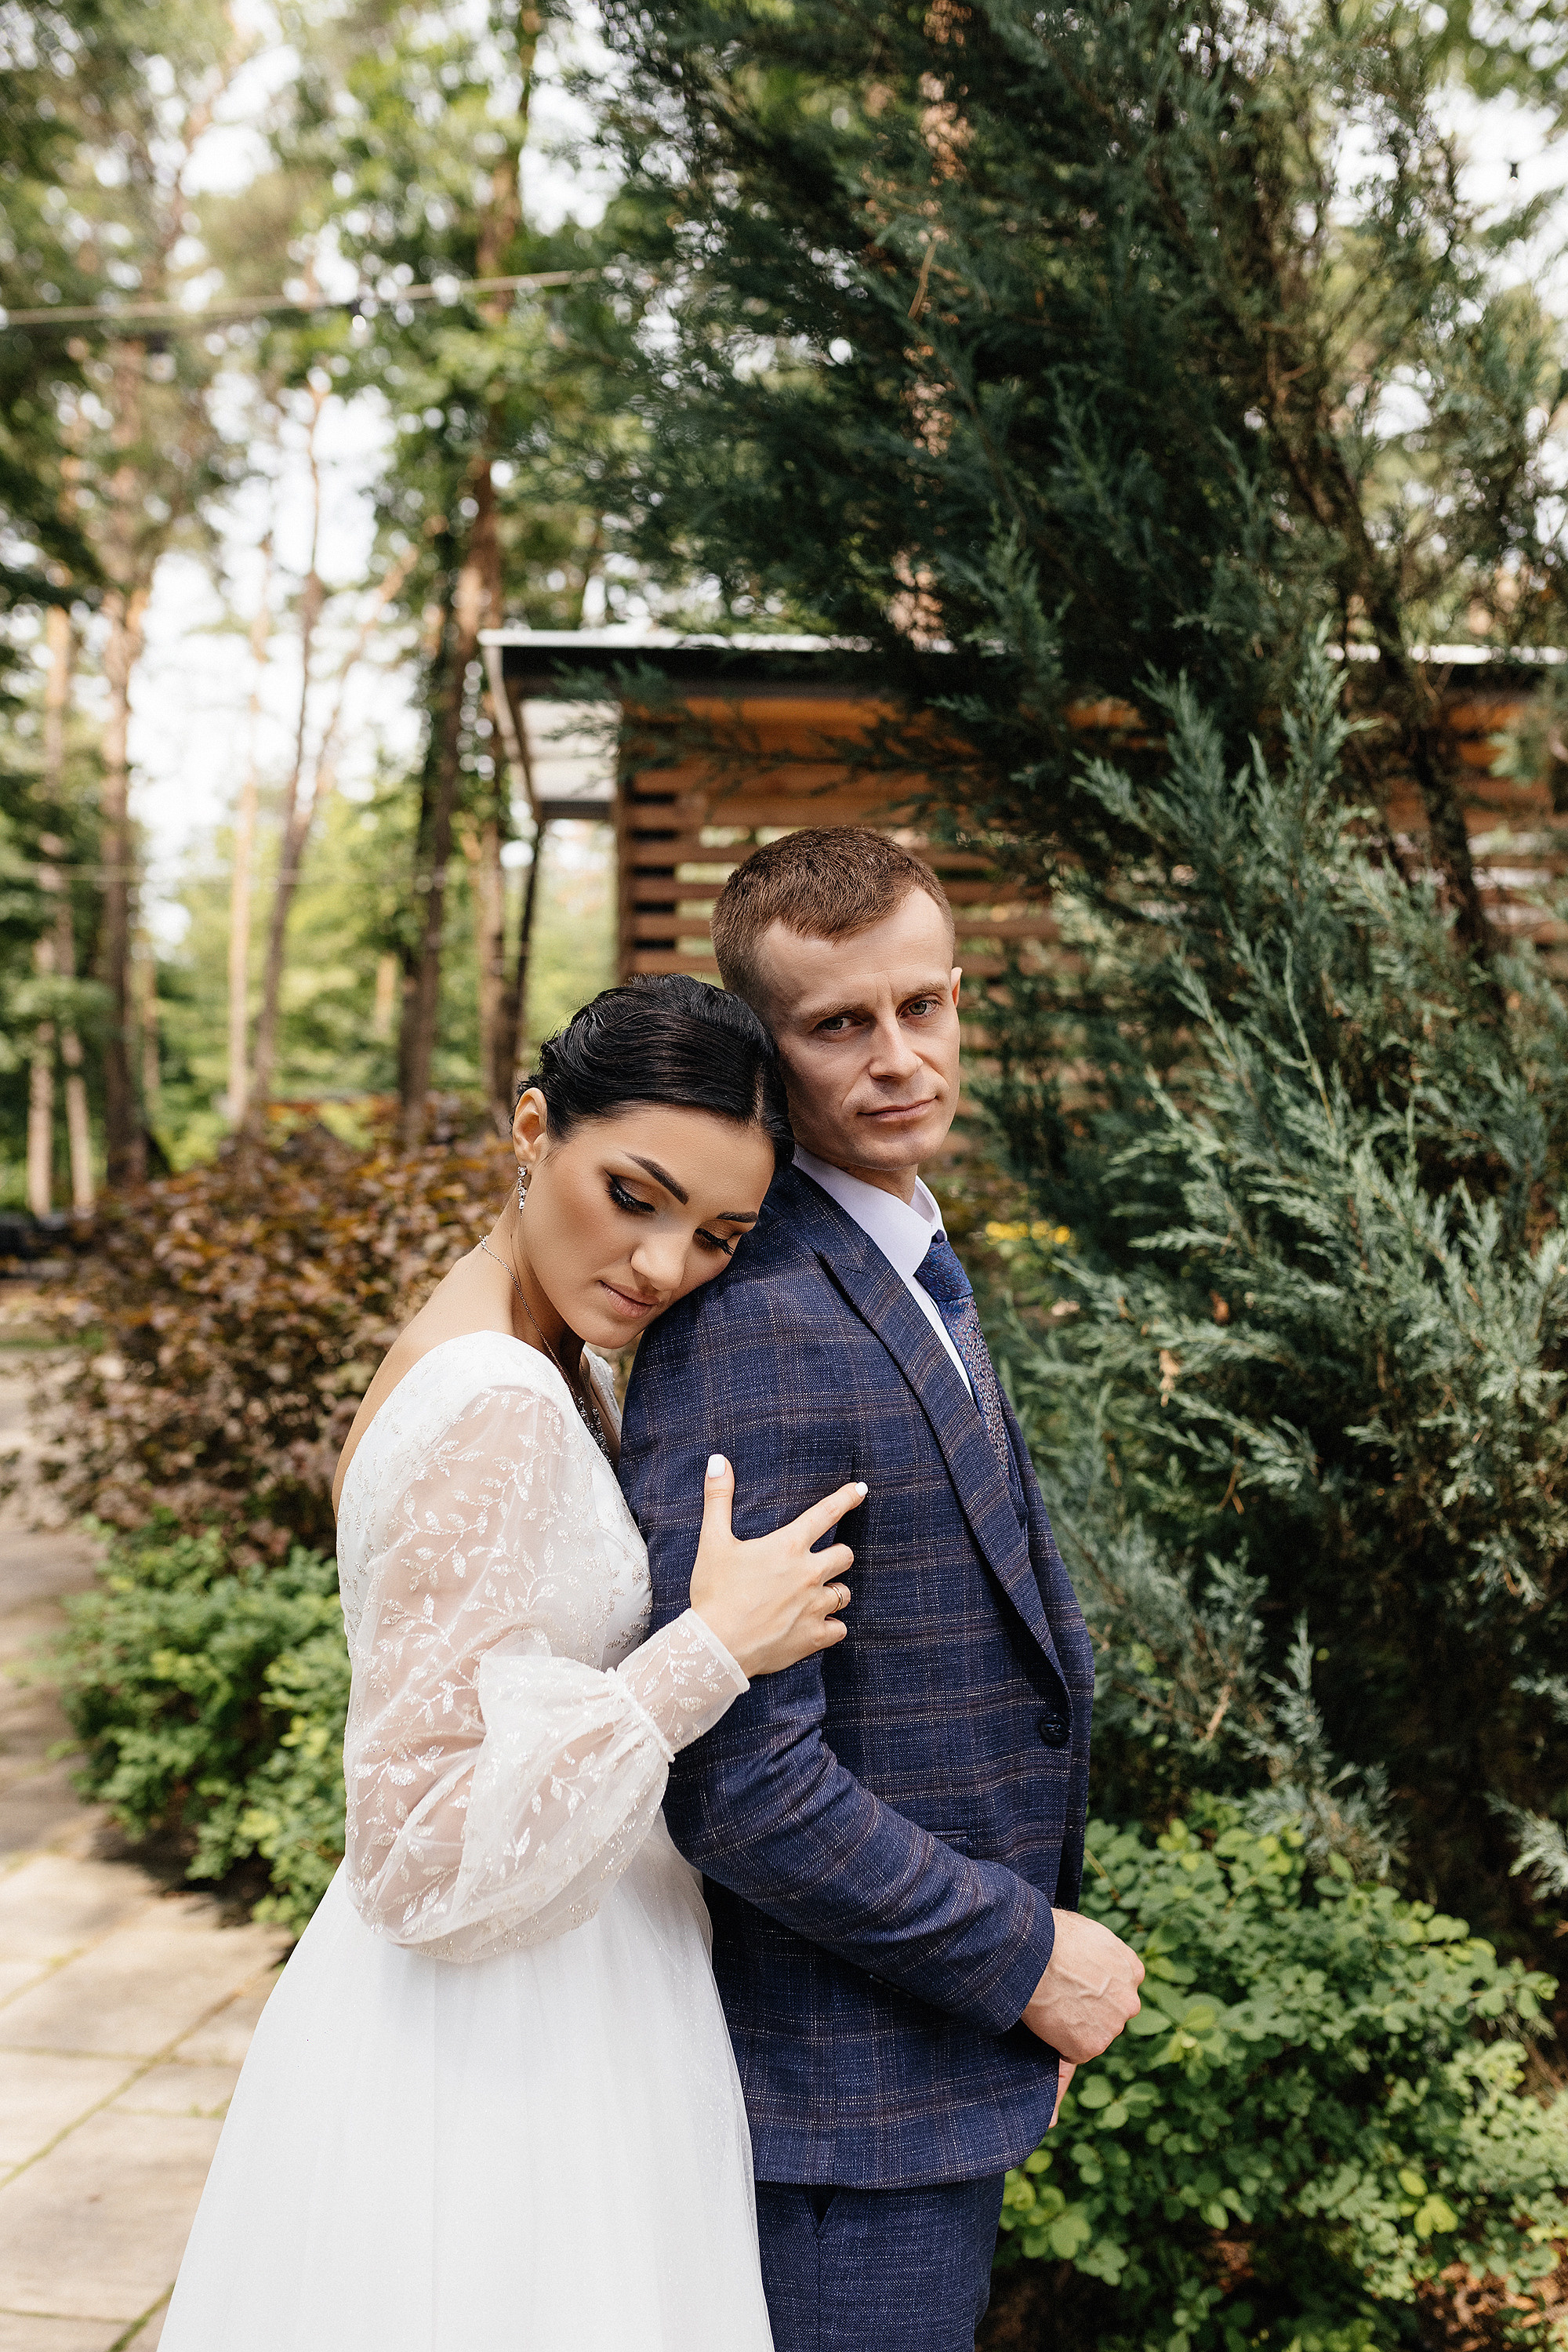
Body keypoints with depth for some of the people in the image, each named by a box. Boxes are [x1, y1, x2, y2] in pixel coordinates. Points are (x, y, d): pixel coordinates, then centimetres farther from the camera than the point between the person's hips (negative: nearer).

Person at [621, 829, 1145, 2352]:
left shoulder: (914, 1276, 7)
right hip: (843, 2100, -9)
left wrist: (1026, 1942, 12)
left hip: (955, 2048, 9)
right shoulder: (752, 1336, -25)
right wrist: (1021, 1956, -17)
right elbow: (735, 1780, -29)